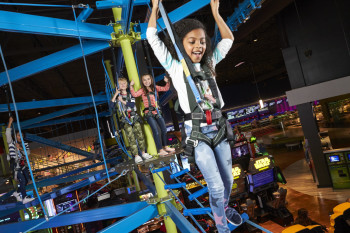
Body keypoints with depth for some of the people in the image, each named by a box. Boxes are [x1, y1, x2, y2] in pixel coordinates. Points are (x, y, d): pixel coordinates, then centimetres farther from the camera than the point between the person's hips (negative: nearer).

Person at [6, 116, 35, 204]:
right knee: (22, 180, -14)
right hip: (15, 165, -6)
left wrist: (21, 148, -15)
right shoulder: (12, 143, -2)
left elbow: (28, 153, 2)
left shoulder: (25, 144, 10)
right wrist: (10, 123, -22)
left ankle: (17, 193, 30)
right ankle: (24, 198, -12)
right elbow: (8, 134, -17)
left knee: (27, 180, 9)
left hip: (23, 164, 6)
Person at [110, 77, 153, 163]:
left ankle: (143, 153, 7)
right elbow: (112, 106, -8)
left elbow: (132, 104, -5)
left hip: (134, 117, 2)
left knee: (140, 134, -3)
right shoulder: (117, 96, 7)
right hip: (125, 119, -2)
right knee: (131, 137, -10)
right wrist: (115, 94, -11)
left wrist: (123, 101, -11)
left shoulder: (130, 94, 11)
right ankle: (136, 155, -7)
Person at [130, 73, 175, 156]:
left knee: (164, 129, 8)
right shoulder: (142, 90, 1)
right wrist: (131, 86, -15)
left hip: (157, 111, 5)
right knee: (156, 131, -11)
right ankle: (160, 150, -5)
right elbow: (135, 94, -12)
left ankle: (165, 146, 24)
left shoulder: (155, 88, 11)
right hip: (149, 113, -5)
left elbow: (165, 89, 15)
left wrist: (167, 82, 1)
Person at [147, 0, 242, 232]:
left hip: (218, 128, 5)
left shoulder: (209, 64, 9)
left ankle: (225, 208, 44)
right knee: (216, 186, -5)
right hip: (197, 132, -4)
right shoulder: (175, 68, -2)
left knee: (228, 180, 15)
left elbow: (228, 40, 18)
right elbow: (152, 37, -2)